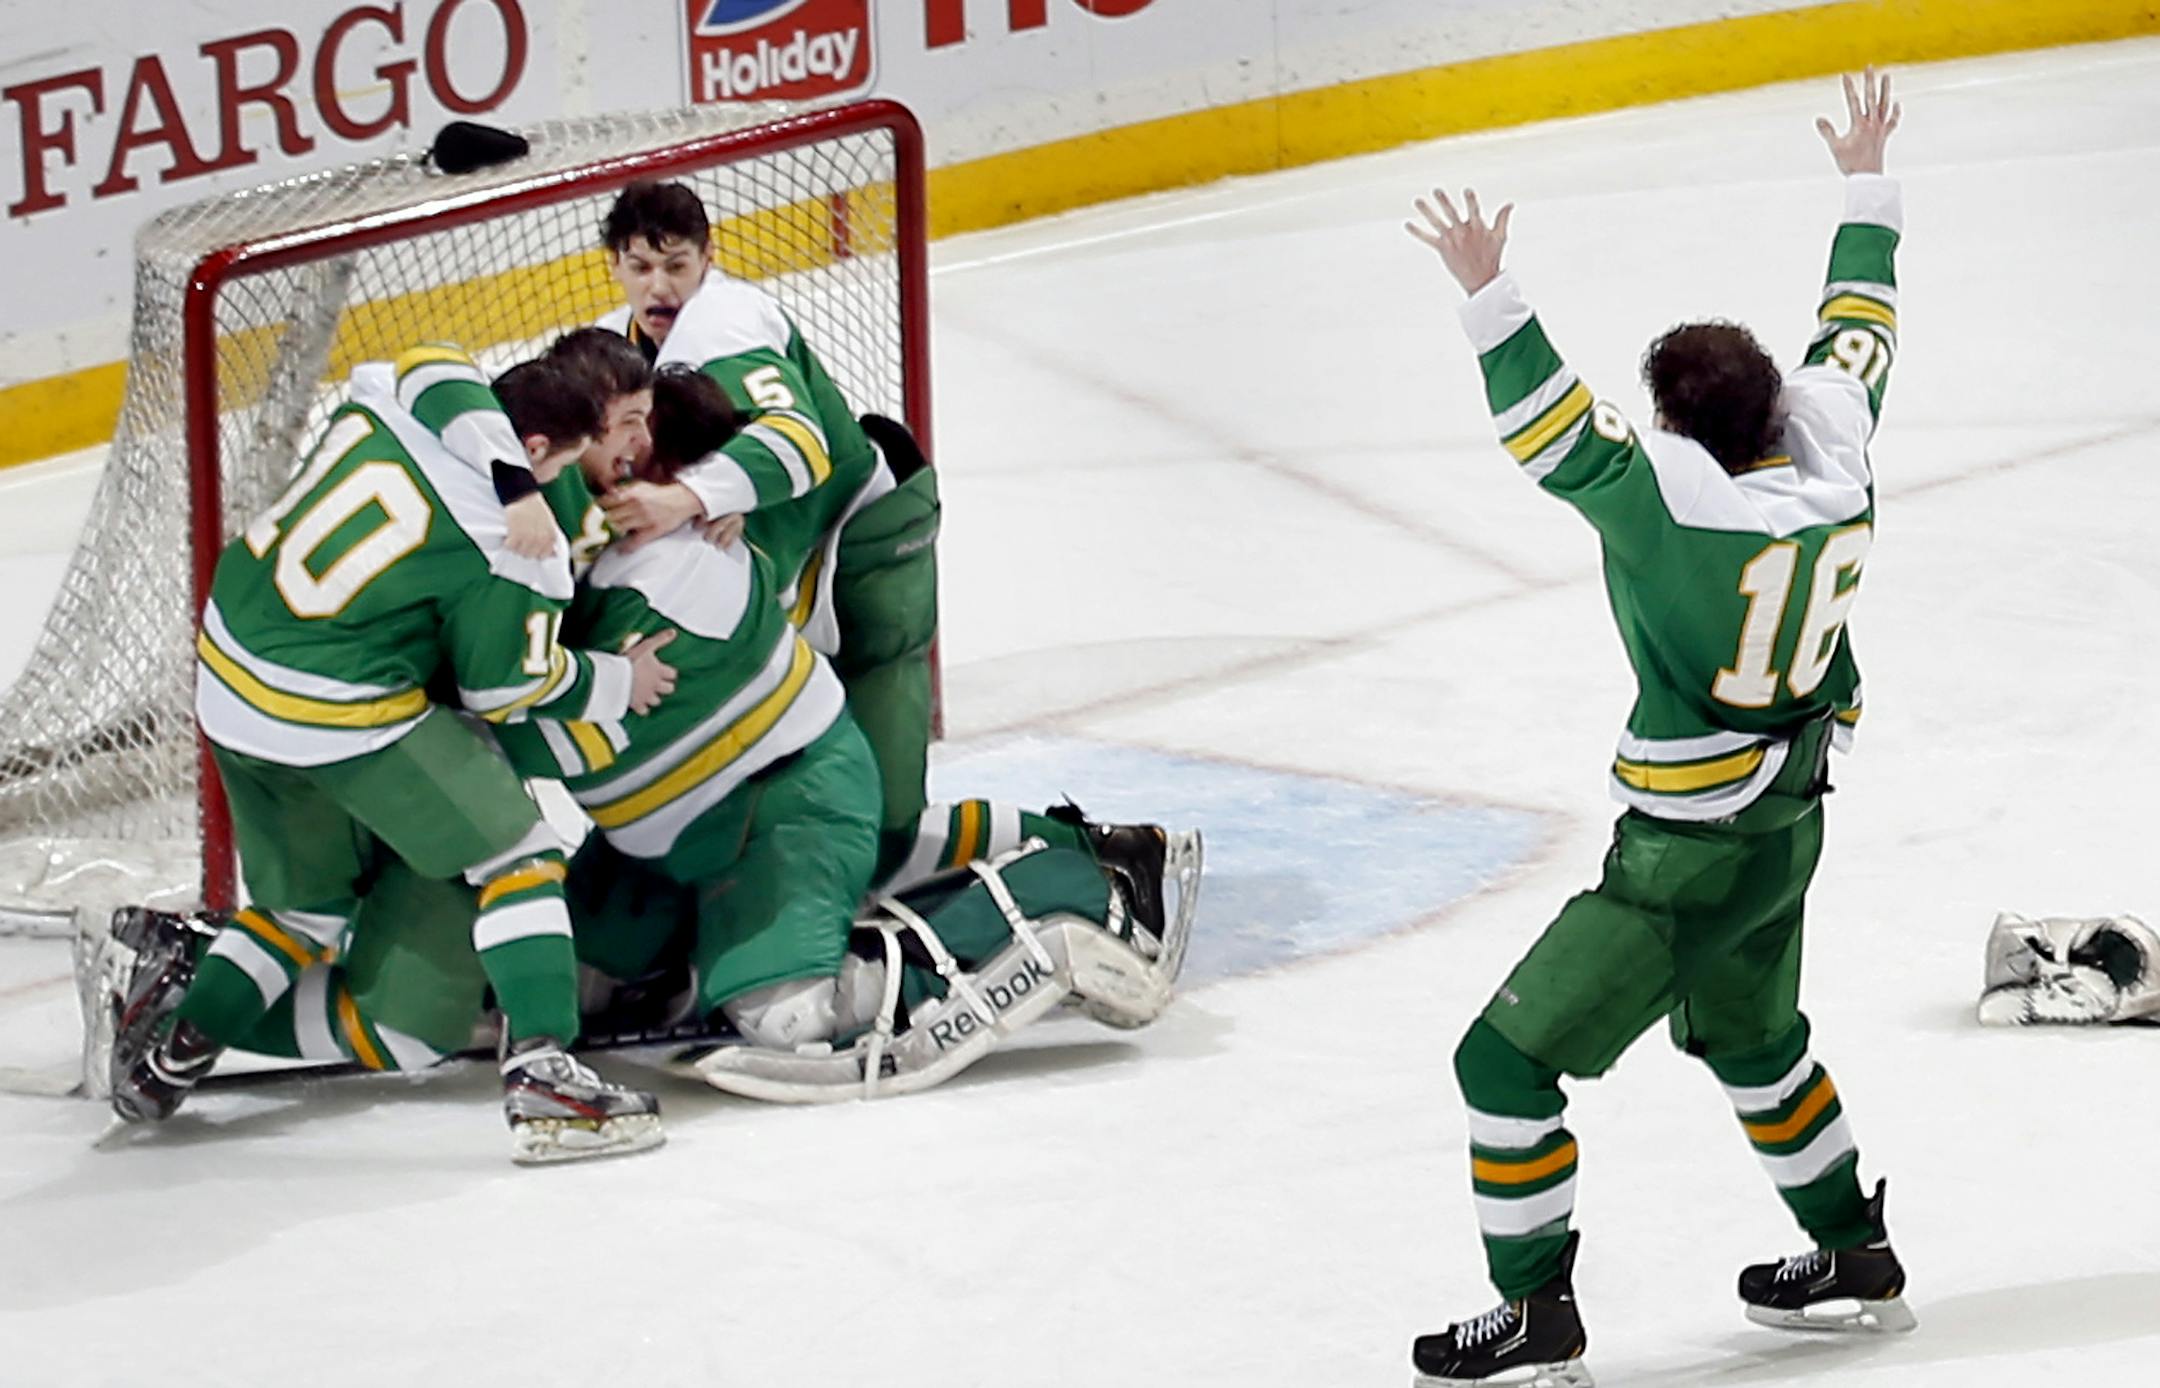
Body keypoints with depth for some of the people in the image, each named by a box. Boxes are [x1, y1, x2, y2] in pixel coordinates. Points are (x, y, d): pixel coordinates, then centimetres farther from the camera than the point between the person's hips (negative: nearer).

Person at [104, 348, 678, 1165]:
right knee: (517, 857, 2)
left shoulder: (383, 403, 1)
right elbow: (508, 686, -4)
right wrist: (615, 684, 12)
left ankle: (166, 1055, 22)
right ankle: (540, 1079, -9)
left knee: (309, 904, 25)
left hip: (229, 678, 7)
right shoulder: (515, 545, -13)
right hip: (340, 714, -7)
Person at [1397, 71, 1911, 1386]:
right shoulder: (1830, 450, -7)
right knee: (1750, 1037, 32)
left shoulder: (1673, 495, -27)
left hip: (1684, 859, -9)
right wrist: (1866, 190, 23)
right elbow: (1855, 337, 10)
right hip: (1789, 828, 9)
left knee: (1509, 1059, 1)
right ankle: (1856, 1258, 43)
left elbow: (1558, 431, -33)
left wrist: (1490, 289, -36)